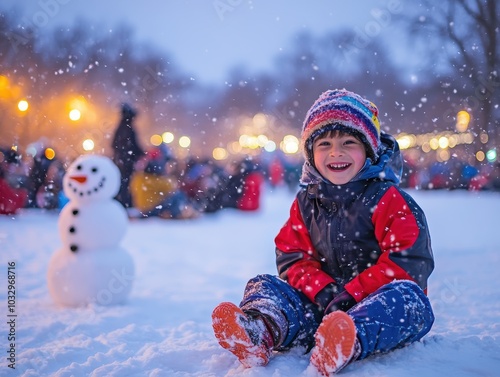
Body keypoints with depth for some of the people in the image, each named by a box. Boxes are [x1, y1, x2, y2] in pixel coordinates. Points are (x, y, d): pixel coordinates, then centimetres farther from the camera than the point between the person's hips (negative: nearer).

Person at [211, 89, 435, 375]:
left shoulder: (388, 200, -4)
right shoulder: (306, 203, 10)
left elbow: (410, 260, -14)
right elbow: (291, 257, 7)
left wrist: (352, 293, -20)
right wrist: (323, 290, -14)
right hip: (321, 305, 4)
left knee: (406, 296, -34)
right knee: (266, 285, -10)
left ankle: (351, 343, -65)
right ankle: (261, 330, -46)